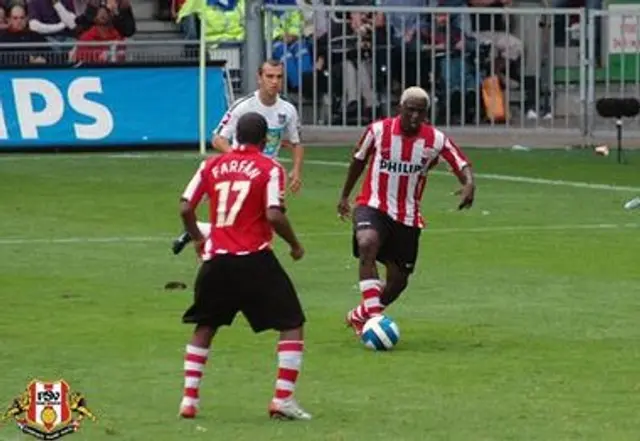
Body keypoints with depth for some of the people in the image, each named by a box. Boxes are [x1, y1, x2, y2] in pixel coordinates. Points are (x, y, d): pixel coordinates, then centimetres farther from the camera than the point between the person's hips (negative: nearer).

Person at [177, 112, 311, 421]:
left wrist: (198, 239, 23)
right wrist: (295, 245, 2)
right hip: (255, 260, -4)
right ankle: (283, 399, -5)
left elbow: (185, 208, 6)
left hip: (217, 259, 4)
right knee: (292, 324, 6)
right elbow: (274, 216, -14)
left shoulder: (212, 165, 9)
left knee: (204, 326, 23)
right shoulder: (270, 168, -2)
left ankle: (189, 399, 14)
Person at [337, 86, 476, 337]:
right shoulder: (378, 131, -7)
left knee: (398, 279, 6)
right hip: (373, 206, -3)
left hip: (407, 217, 3)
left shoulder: (435, 140, -6)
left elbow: (462, 165, -6)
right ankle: (374, 317, -36)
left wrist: (469, 184, -30)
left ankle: (359, 316, 35)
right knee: (367, 244, -35)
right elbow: (359, 160, 10)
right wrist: (345, 196, 18)